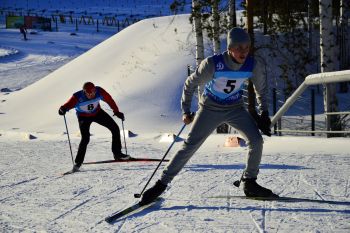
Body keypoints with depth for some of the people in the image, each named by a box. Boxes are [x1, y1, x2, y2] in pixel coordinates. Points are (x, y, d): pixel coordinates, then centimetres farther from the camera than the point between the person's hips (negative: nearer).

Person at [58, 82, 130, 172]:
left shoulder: (99, 91, -28)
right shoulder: (77, 97, -35)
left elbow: (109, 100, -13)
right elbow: (68, 105, -37)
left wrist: (117, 112, -8)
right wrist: (63, 109, -61)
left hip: (97, 113, 4)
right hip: (84, 117, -4)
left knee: (115, 128, -2)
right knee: (85, 139, -20)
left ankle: (117, 154, 13)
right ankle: (78, 162, -4)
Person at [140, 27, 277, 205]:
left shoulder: (254, 66, -20)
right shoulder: (212, 64, -29)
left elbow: (261, 89, 3)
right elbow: (191, 83, -11)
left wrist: (264, 114, 4)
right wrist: (186, 111, -6)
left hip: (235, 108, 3)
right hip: (210, 108, -3)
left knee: (256, 141, -13)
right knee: (190, 146, -8)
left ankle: (249, 183, 5)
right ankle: (162, 183, 1)